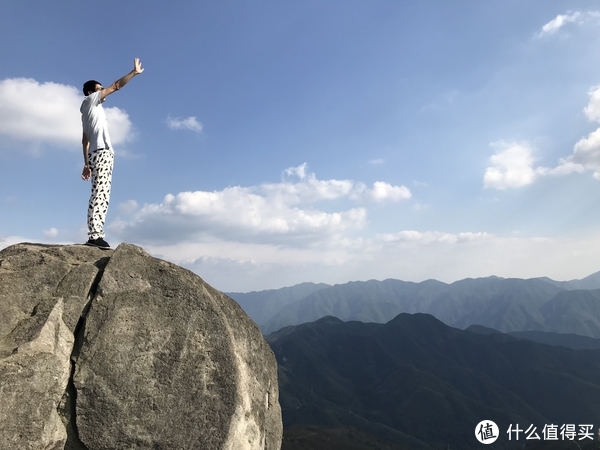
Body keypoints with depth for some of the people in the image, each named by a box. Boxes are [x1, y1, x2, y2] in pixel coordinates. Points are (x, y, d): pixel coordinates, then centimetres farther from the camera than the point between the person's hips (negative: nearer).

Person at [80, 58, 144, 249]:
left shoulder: (89, 111, 30)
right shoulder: (91, 100, 8)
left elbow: (85, 140, 24)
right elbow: (116, 86, 2)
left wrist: (86, 164, 20)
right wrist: (134, 72, 8)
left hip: (99, 153, 9)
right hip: (101, 152, -9)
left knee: (102, 195, 2)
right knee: (99, 194, -19)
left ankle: (96, 235, -3)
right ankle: (94, 236, -27)